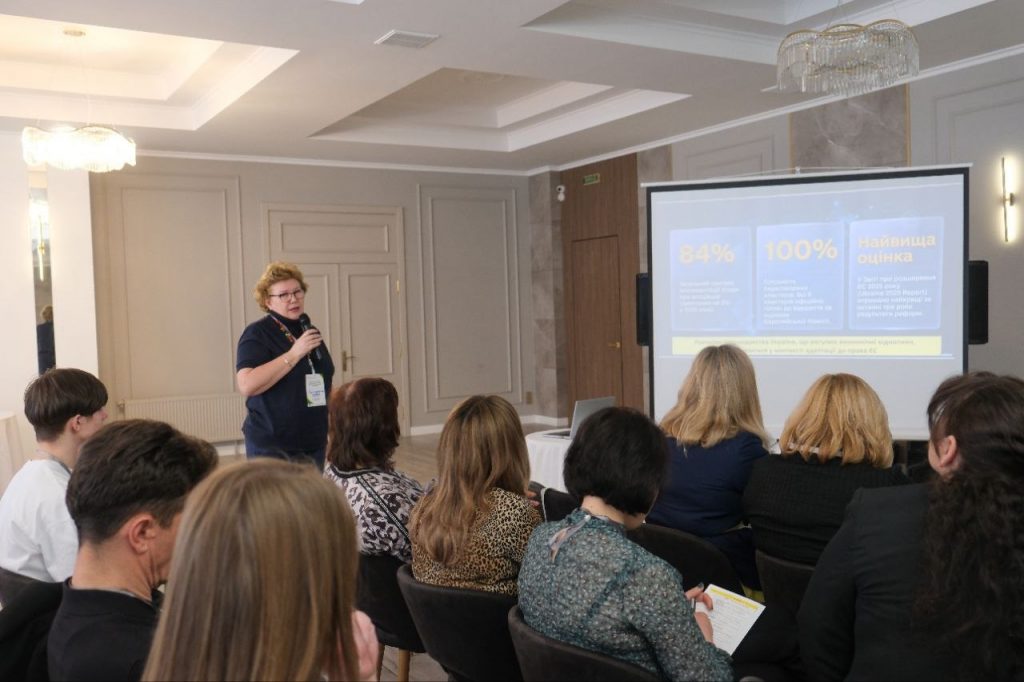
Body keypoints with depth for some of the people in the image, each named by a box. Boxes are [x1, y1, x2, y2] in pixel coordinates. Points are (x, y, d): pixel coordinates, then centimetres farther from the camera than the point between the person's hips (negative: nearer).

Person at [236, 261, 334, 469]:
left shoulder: (309, 331, 13)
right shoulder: (257, 334, -8)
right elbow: (247, 385, -23)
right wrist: (294, 354, -23)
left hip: (314, 445, 6)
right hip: (273, 448, -6)